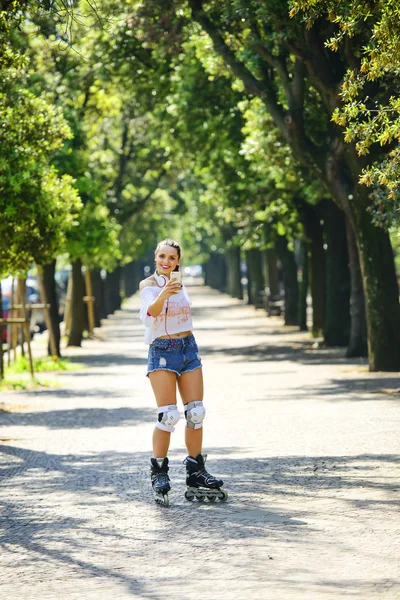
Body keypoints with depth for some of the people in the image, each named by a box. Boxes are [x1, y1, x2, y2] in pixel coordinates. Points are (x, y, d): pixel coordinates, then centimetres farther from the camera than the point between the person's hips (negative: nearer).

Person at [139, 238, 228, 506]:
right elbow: (149, 314, -27)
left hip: (188, 347, 6)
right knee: (169, 415, -13)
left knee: (196, 413, 2)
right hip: (162, 351, -6)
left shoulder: (179, 283, 12)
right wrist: (163, 295, -44)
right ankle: (159, 474, -3)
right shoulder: (149, 285, -8)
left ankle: (196, 474, 9)